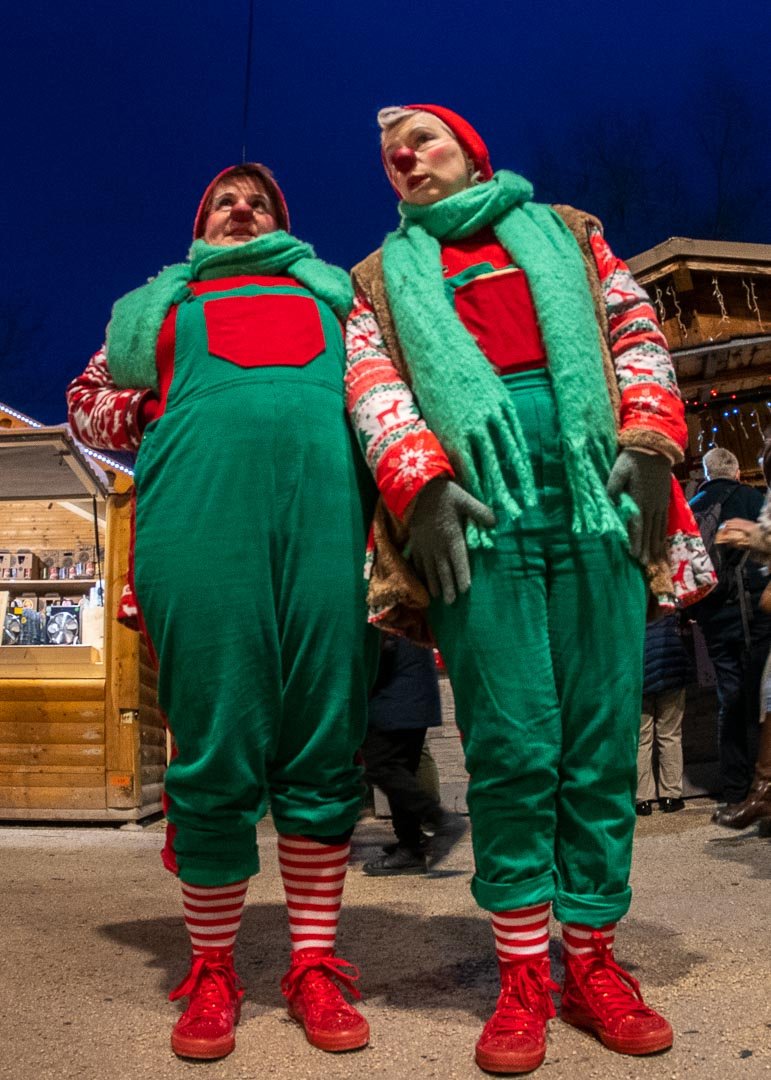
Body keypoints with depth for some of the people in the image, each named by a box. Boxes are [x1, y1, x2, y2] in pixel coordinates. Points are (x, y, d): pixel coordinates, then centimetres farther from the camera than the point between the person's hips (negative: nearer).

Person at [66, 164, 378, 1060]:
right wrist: (156, 424, 12)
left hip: (327, 483, 1)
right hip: (202, 490, 0)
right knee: (214, 744, -4)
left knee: (324, 742, -3)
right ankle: (211, 971, 9)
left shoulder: (329, 290, 33)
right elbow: (89, 397, 31)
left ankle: (315, 967, 7)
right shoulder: (164, 303, 32)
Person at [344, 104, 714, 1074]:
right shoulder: (383, 277, 23)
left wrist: (649, 441, -1)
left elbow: (636, 336, 17)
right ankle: (522, 977, 5)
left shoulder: (564, 232, 27)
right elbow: (372, 384, 6)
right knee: (513, 746, -7)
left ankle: (591, 961, 11)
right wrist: (419, 477, -12)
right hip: (477, 510, -1)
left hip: (596, 500, 2)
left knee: (602, 741, 0)